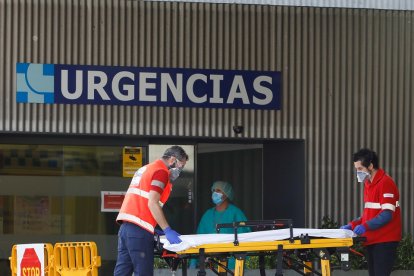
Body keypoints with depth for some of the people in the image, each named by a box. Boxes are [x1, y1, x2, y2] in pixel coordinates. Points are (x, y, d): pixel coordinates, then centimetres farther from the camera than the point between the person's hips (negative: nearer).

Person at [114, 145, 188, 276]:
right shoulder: (161, 171, -4)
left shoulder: (145, 169, 25)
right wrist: (167, 230, -15)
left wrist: (153, 230, 24)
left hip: (125, 226, 9)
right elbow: (152, 203, -15)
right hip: (139, 230, -9)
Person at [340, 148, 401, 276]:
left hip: (384, 241, -9)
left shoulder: (385, 183, -13)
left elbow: (387, 215, -20)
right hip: (372, 240, 9)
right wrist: (352, 225, 8)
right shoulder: (368, 184, 16)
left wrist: (365, 226, -28)